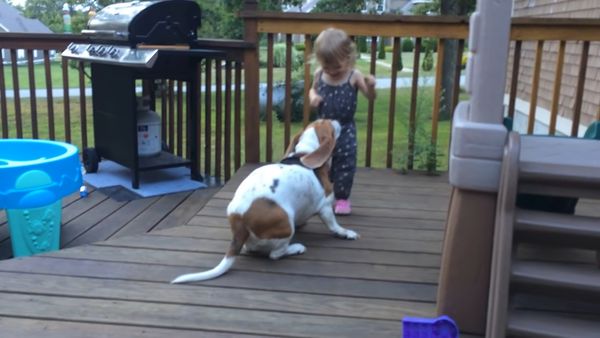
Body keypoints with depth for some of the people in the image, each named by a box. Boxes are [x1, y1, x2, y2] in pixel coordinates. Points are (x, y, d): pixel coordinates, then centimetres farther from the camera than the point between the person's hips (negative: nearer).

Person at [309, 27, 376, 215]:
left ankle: (342, 198, 15)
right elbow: (313, 89, 13)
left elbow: (370, 97, -10)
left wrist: (370, 86, -32)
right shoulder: (319, 74, -4)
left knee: (345, 164, 2)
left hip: (345, 129, -3)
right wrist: (312, 97, -11)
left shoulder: (354, 76, -12)